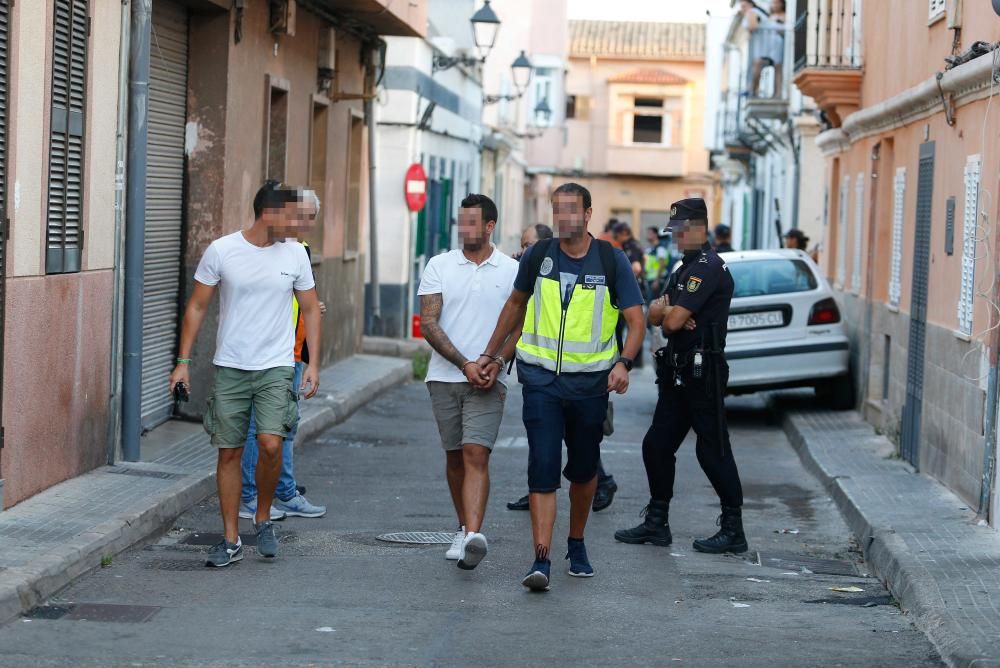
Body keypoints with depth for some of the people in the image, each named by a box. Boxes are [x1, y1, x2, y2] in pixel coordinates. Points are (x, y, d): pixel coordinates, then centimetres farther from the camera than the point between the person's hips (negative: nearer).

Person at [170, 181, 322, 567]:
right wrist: (183, 361, 0)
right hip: (230, 367, 0)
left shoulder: (295, 254, 1)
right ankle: (230, 541, 14)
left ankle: (263, 519, 8)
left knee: (271, 444, -17)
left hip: (276, 366, 0)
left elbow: (310, 309, 10)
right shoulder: (221, 251, -4)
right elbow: (197, 307, 4)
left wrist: (313, 364, 3)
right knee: (229, 452, 4)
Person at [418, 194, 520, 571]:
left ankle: (474, 536, -25)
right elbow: (428, 323, -2)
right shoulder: (439, 266, 4)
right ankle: (464, 530, 26)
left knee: (476, 454, -15)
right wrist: (465, 364, -12)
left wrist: (497, 362, -14)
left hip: (488, 381, -2)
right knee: (455, 456, 11)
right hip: (445, 376, 2)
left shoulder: (512, 271, 3)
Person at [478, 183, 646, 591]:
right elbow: (516, 304, 19)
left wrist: (623, 363, -22)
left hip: (591, 381, 0)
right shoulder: (538, 256, 2)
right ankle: (541, 561, -15)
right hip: (541, 378, 0)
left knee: (584, 469, 13)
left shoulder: (612, 261, -4)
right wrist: (491, 353, 20)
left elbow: (636, 320, -5)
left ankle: (577, 545, 34)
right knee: (543, 469, -11)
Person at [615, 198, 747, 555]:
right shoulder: (686, 268, 19)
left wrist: (668, 313, 3)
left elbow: (673, 321, -20)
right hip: (680, 374, 10)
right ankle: (656, 523, 18)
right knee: (657, 445, 10)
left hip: (704, 374, -10)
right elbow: (655, 316, 14)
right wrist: (663, 309, -9)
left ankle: (733, 531, 1)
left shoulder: (709, 267, -14)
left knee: (713, 450, -5)